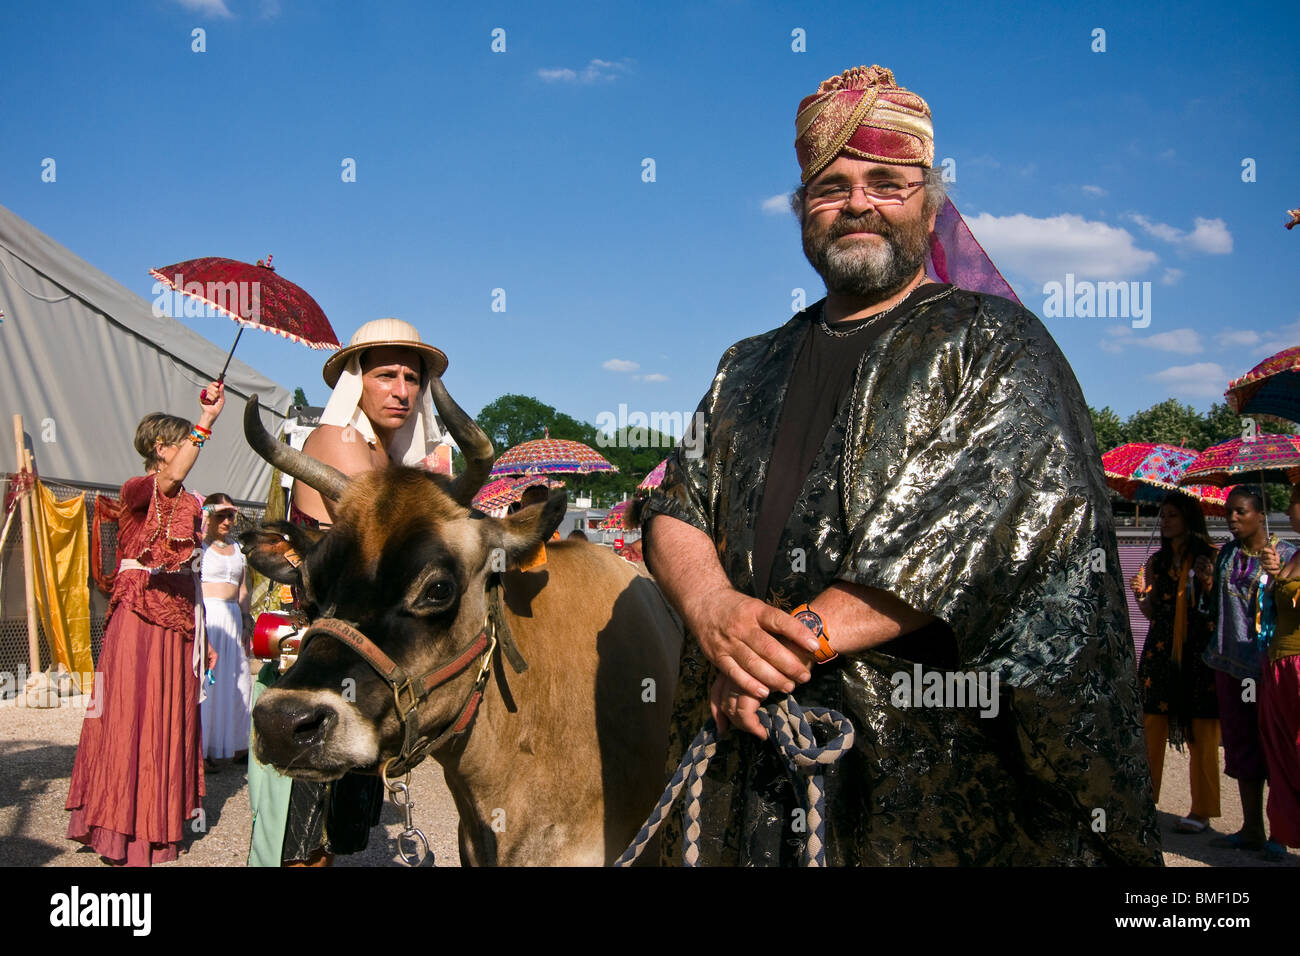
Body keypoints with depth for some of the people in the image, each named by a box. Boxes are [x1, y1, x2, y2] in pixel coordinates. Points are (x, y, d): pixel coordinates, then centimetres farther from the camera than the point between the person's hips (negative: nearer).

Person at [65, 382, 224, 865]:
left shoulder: (189, 502, 15)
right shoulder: (137, 489, -5)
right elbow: (170, 479, -31)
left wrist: (202, 635, 16)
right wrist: (207, 421, -36)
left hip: (179, 618, 7)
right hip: (140, 616, -7)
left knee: (174, 714, 8)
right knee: (133, 715, -4)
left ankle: (165, 818, 18)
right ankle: (124, 827, 5)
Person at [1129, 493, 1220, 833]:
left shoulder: (1209, 558, 3)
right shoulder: (1156, 561, 14)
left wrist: (1207, 582, -17)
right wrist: (1140, 594, -4)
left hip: (1199, 653, -3)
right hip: (1161, 651, 4)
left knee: (1202, 733, -1)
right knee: (1151, 728, 1)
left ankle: (1202, 811, 7)